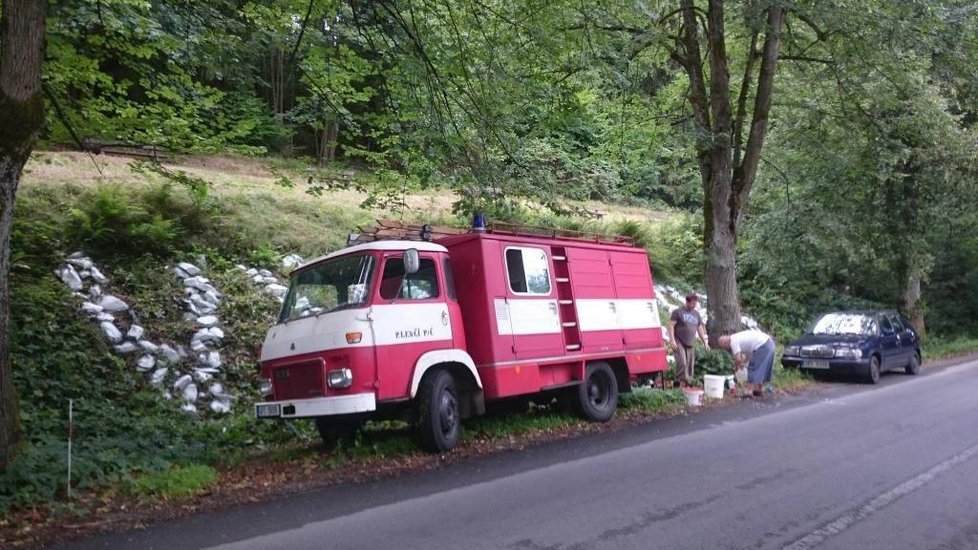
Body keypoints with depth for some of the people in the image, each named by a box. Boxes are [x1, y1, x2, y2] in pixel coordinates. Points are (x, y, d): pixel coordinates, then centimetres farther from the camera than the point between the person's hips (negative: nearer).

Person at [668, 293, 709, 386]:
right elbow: (671, 326, -5)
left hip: (690, 344, 6)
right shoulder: (678, 312, 1)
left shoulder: (696, 314, 18)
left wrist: (705, 342, 17)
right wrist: (672, 340, -14)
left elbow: (700, 329, 23)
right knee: (682, 363, -18)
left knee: (690, 365, 3)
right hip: (679, 343, -5)